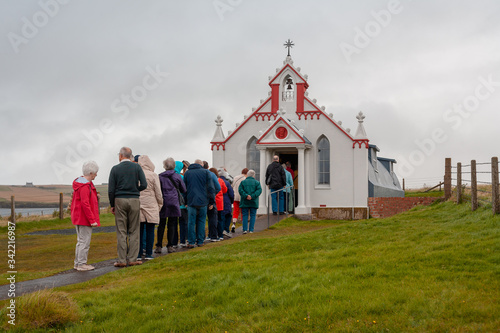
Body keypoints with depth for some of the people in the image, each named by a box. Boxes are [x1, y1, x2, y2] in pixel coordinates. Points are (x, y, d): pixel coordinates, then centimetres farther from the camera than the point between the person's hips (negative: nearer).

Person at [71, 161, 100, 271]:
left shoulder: (79, 182, 12)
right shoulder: (85, 186, -20)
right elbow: (85, 204, -23)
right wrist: (92, 220, -21)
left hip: (78, 217, 11)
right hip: (84, 218, -11)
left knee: (80, 241, 16)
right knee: (85, 241, -3)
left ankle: (78, 263, 23)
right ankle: (81, 264, 1)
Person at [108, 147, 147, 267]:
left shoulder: (115, 169, 1)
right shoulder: (137, 167, 2)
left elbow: (111, 190, -2)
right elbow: (144, 185, -5)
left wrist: (112, 205, 7)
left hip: (120, 200, 0)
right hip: (134, 200, 0)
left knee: (121, 232, 3)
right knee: (134, 231, 5)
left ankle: (122, 260, 3)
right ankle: (132, 259, 4)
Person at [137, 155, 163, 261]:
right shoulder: (153, 175, -4)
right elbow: (158, 193, -1)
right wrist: (160, 204, 13)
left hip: (138, 205, 2)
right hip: (151, 205, -2)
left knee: (139, 230, 6)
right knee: (150, 230, 4)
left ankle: (139, 254, 8)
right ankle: (148, 253, 6)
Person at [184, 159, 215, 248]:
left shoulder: (187, 173, 8)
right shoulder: (206, 172, 4)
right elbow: (211, 188, 0)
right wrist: (212, 200, 5)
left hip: (191, 201, 0)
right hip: (203, 201, 0)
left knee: (191, 222, 3)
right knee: (201, 221, 9)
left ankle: (191, 242, 0)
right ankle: (200, 241, 10)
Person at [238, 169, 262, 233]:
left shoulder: (243, 182, 4)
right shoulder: (256, 182, 3)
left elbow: (240, 190, -8)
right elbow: (259, 190, -9)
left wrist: (246, 195, -14)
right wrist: (253, 196, -14)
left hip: (245, 202, 0)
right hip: (253, 202, 0)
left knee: (245, 215, 5)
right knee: (253, 215, 6)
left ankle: (245, 229, -2)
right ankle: (251, 230, 2)